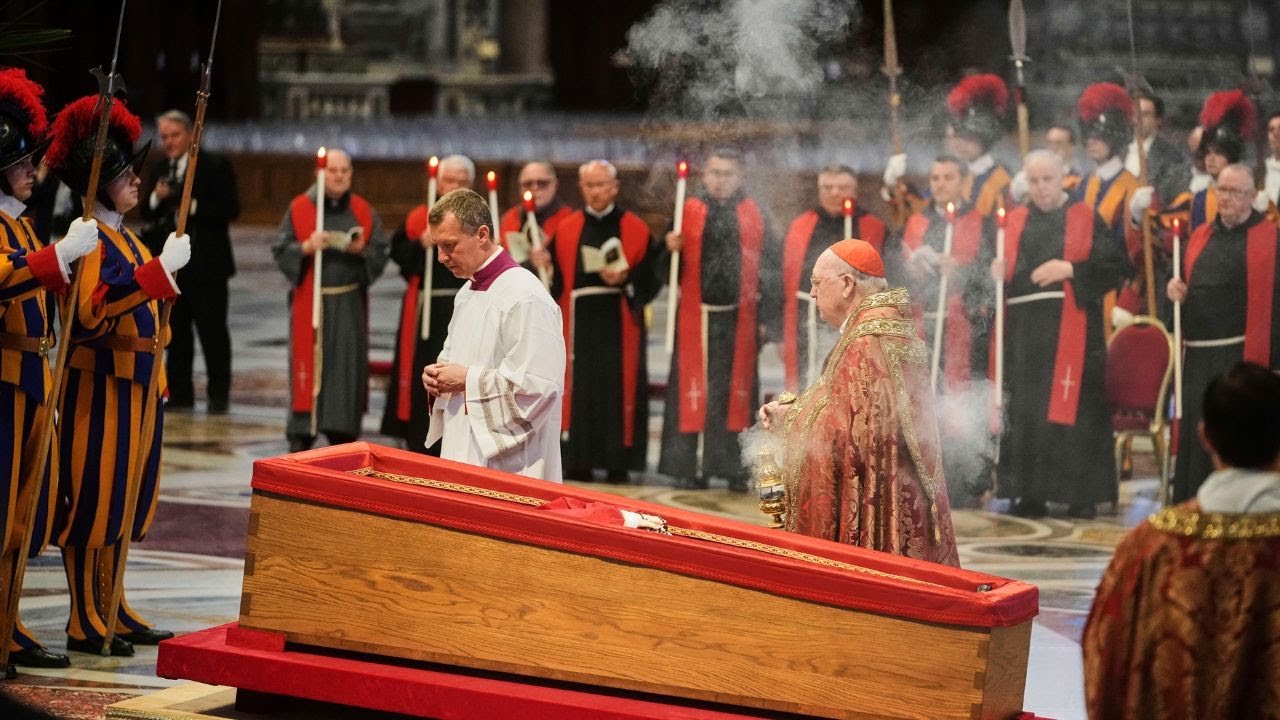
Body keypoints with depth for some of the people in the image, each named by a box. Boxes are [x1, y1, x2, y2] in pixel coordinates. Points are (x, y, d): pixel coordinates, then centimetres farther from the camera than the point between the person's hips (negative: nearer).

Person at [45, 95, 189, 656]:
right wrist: (160, 269, -32)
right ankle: (86, 624, 1)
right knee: (92, 500, -4)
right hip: (101, 386, -9)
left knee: (123, 500, 13)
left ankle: (113, 611, 21)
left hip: (136, 385, 9)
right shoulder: (90, 240, -15)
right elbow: (92, 312, -30)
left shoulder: (125, 239, 15)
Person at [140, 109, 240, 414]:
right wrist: (156, 198, -7)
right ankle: (179, 394, 15)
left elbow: (230, 209, -10)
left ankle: (219, 396, 5)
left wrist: (194, 207, -20)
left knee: (212, 330, -1)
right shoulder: (160, 168, 13)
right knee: (176, 331, 9)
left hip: (205, 263, -6)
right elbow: (147, 213, 14)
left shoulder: (215, 166, -6)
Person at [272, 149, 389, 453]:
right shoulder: (300, 209, 1)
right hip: (310, 301, -2)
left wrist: (363, 250, -15)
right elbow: (280, 251, 0)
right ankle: (301, 436, 1)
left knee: (348, 368, 2)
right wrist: (306, 248, -18)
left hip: (350, 304, 2)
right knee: (309, 368, -4)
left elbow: (381, 254, 6)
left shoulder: (363, 211, 7)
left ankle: (342, 435, 9)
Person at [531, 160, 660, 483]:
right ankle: (578, 463, 5)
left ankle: (618, 464, 2)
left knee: (619, 390, -3)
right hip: (579, 323, 2)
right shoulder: (566, 230, 11)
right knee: (578, 392, -1)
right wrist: (544, 265, -12)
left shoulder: (635, 230, 4)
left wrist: (625, 278, -17)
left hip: (619, 324, -2)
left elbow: (650, 281, 0)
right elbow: (556, 281, 7)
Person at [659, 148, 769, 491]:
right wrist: (671, 250, -18)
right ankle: (693, 466, 4)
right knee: (694, 390, -1)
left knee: (735, 391, 2)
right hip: (696, 318, 0)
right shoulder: (689, 212, 5)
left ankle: (735, 467, 7)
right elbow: (668, 269, 4)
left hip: (739, 318, 0)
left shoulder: (754, 215, 7)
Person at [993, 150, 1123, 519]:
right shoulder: (1014, 222, 16)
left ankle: (1082, 495, -3)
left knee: (1074, 406, -7)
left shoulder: (1087, 220, 7)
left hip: (1071, 331, -3)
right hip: (1025, 332, 3)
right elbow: (1001, 269, 13)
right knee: (1024, 412, -1)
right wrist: (997, 273, -9)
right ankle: (1029, 493, 4)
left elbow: (1111, 266, -2)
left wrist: (1070, 269, -14)